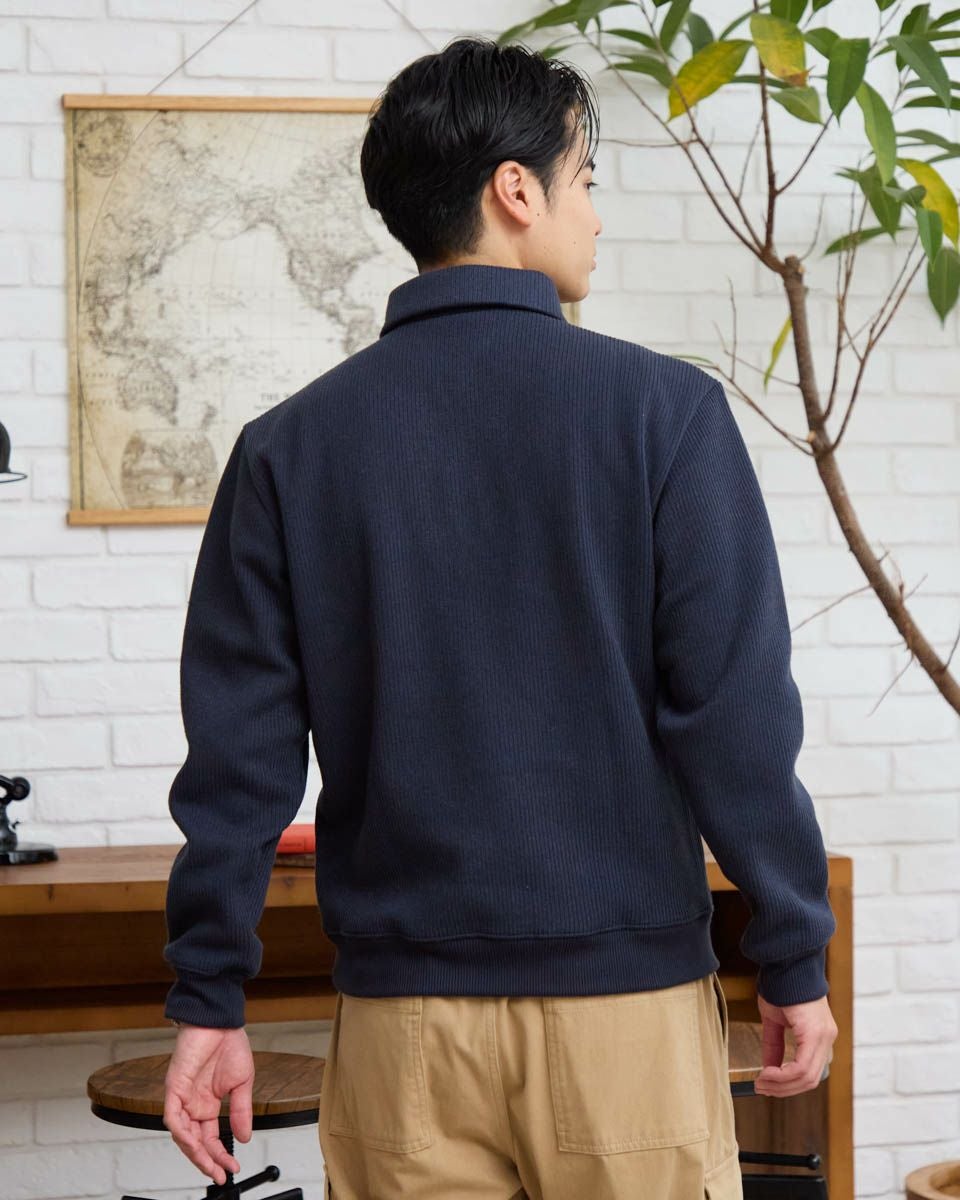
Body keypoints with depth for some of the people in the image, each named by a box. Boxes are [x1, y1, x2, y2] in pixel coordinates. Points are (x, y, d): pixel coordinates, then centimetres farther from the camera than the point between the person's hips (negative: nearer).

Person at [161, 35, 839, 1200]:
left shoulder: (289, 446, 1)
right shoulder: (661, 408, -6)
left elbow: (240, 744, 0)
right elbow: (736, 712, -9)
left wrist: (208, 998, 6)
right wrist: (793, 966, 0)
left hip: (401, 1016, 3)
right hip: (625, 997, -2)